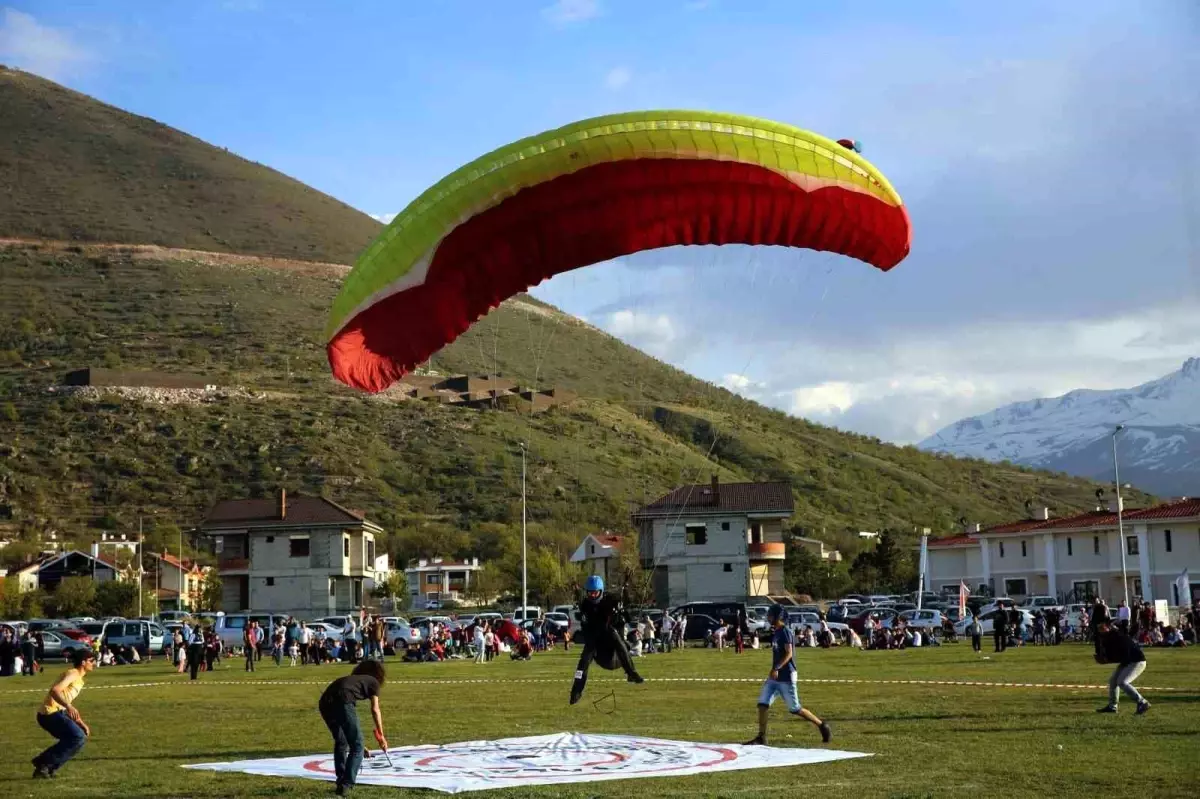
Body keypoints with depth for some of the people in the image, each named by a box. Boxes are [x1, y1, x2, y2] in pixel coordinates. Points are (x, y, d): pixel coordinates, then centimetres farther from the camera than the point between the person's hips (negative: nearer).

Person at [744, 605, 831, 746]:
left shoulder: (784, 632, -14)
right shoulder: (775, 633, 14)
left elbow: (789, 653, -22)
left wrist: (777, 668, -29)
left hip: (786, 676, -9)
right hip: (774, 677, 9)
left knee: (795, 709, -3)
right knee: (762, 703, -1)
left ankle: (822, 726, 12)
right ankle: (761, 737, 2)